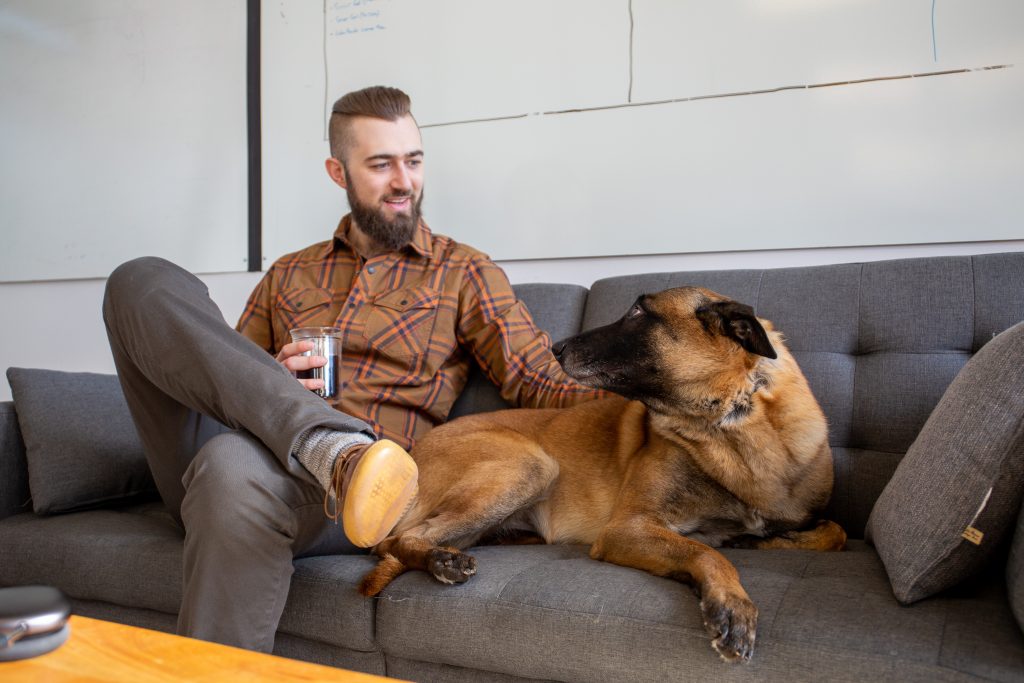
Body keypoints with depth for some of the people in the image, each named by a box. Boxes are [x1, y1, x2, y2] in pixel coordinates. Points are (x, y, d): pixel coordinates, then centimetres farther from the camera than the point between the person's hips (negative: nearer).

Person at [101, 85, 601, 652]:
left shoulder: (464, 273, 15)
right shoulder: (289, 274, 25)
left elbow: (537, 383, 4)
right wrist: (267, 382, 2)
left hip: (323, 493, -5)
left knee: (238, 467, -40)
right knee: (145, 283, -16)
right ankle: (332, 449, -30)